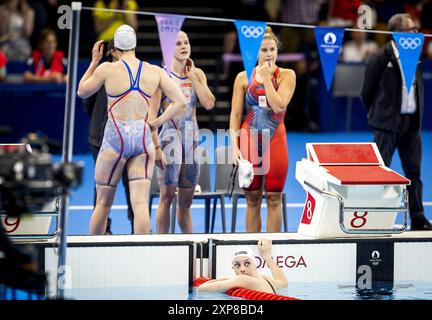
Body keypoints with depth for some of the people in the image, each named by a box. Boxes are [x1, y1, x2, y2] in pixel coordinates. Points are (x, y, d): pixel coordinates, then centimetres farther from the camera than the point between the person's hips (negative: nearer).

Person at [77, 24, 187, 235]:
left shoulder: (107, 69, -6)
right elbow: (180, 101, 0)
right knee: (140, 202, -3)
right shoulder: (155, 72, 2)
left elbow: (81, 92, 10)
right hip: (143, 138, 2)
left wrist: (94, 61, 14)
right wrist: (156, 123, 4)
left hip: (115, 138, -2)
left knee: (102, 203, 10)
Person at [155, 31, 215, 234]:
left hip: (192, 137, 5)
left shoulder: (197, 74, 10)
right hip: (170, 135, -5)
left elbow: (209, 103, -4)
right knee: (167, 195, -10)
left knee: (186, 199, 11)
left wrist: (192, 76, -3)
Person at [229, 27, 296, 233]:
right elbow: (235, 115, 4)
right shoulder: (244, 77, 4)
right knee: (252, 198, 5)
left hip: (275, 140, -1)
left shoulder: (286, 75, 1)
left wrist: (267, 78, -11)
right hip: (249, 140, 1)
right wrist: (234, 146, -5)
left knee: (274, 198, 1)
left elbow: (279, 106, -14)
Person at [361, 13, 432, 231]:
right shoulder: (381, 58, -9)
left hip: (411, 122, 6)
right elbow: (367, 91, -2)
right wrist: (376, 116, 5)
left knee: (414, 170, 7)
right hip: (388, 123, -6)